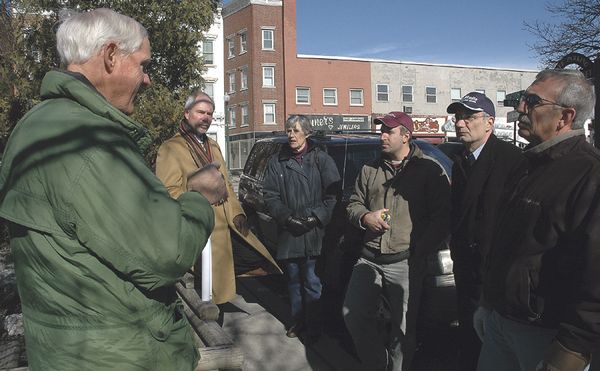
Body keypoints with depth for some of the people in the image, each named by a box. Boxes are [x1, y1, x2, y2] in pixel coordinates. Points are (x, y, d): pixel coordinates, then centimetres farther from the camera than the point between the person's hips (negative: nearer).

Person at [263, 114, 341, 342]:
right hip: (288, 234, 3)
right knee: (294, 280, 15)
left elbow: (333, 195, -4)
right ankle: (298, 321, 30)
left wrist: (315, 217, -14)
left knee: (312, 281, 0)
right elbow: (270, 196, 4)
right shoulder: (277, 162, 7)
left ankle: (313, 326, 14)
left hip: (315, 234, -3)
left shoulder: (321, 159, 0)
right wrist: (287, 217, -10)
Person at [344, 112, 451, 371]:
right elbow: (353, 204, 19)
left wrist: (419, 253, -11)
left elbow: (442, 218, -6)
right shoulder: (370, 170, 13)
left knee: (403, 329, 4)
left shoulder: (430, 170, -2)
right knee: (353, 317, 6)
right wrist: (365, 217, -4)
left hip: (405, 264, -5)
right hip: (369, 259, 5)